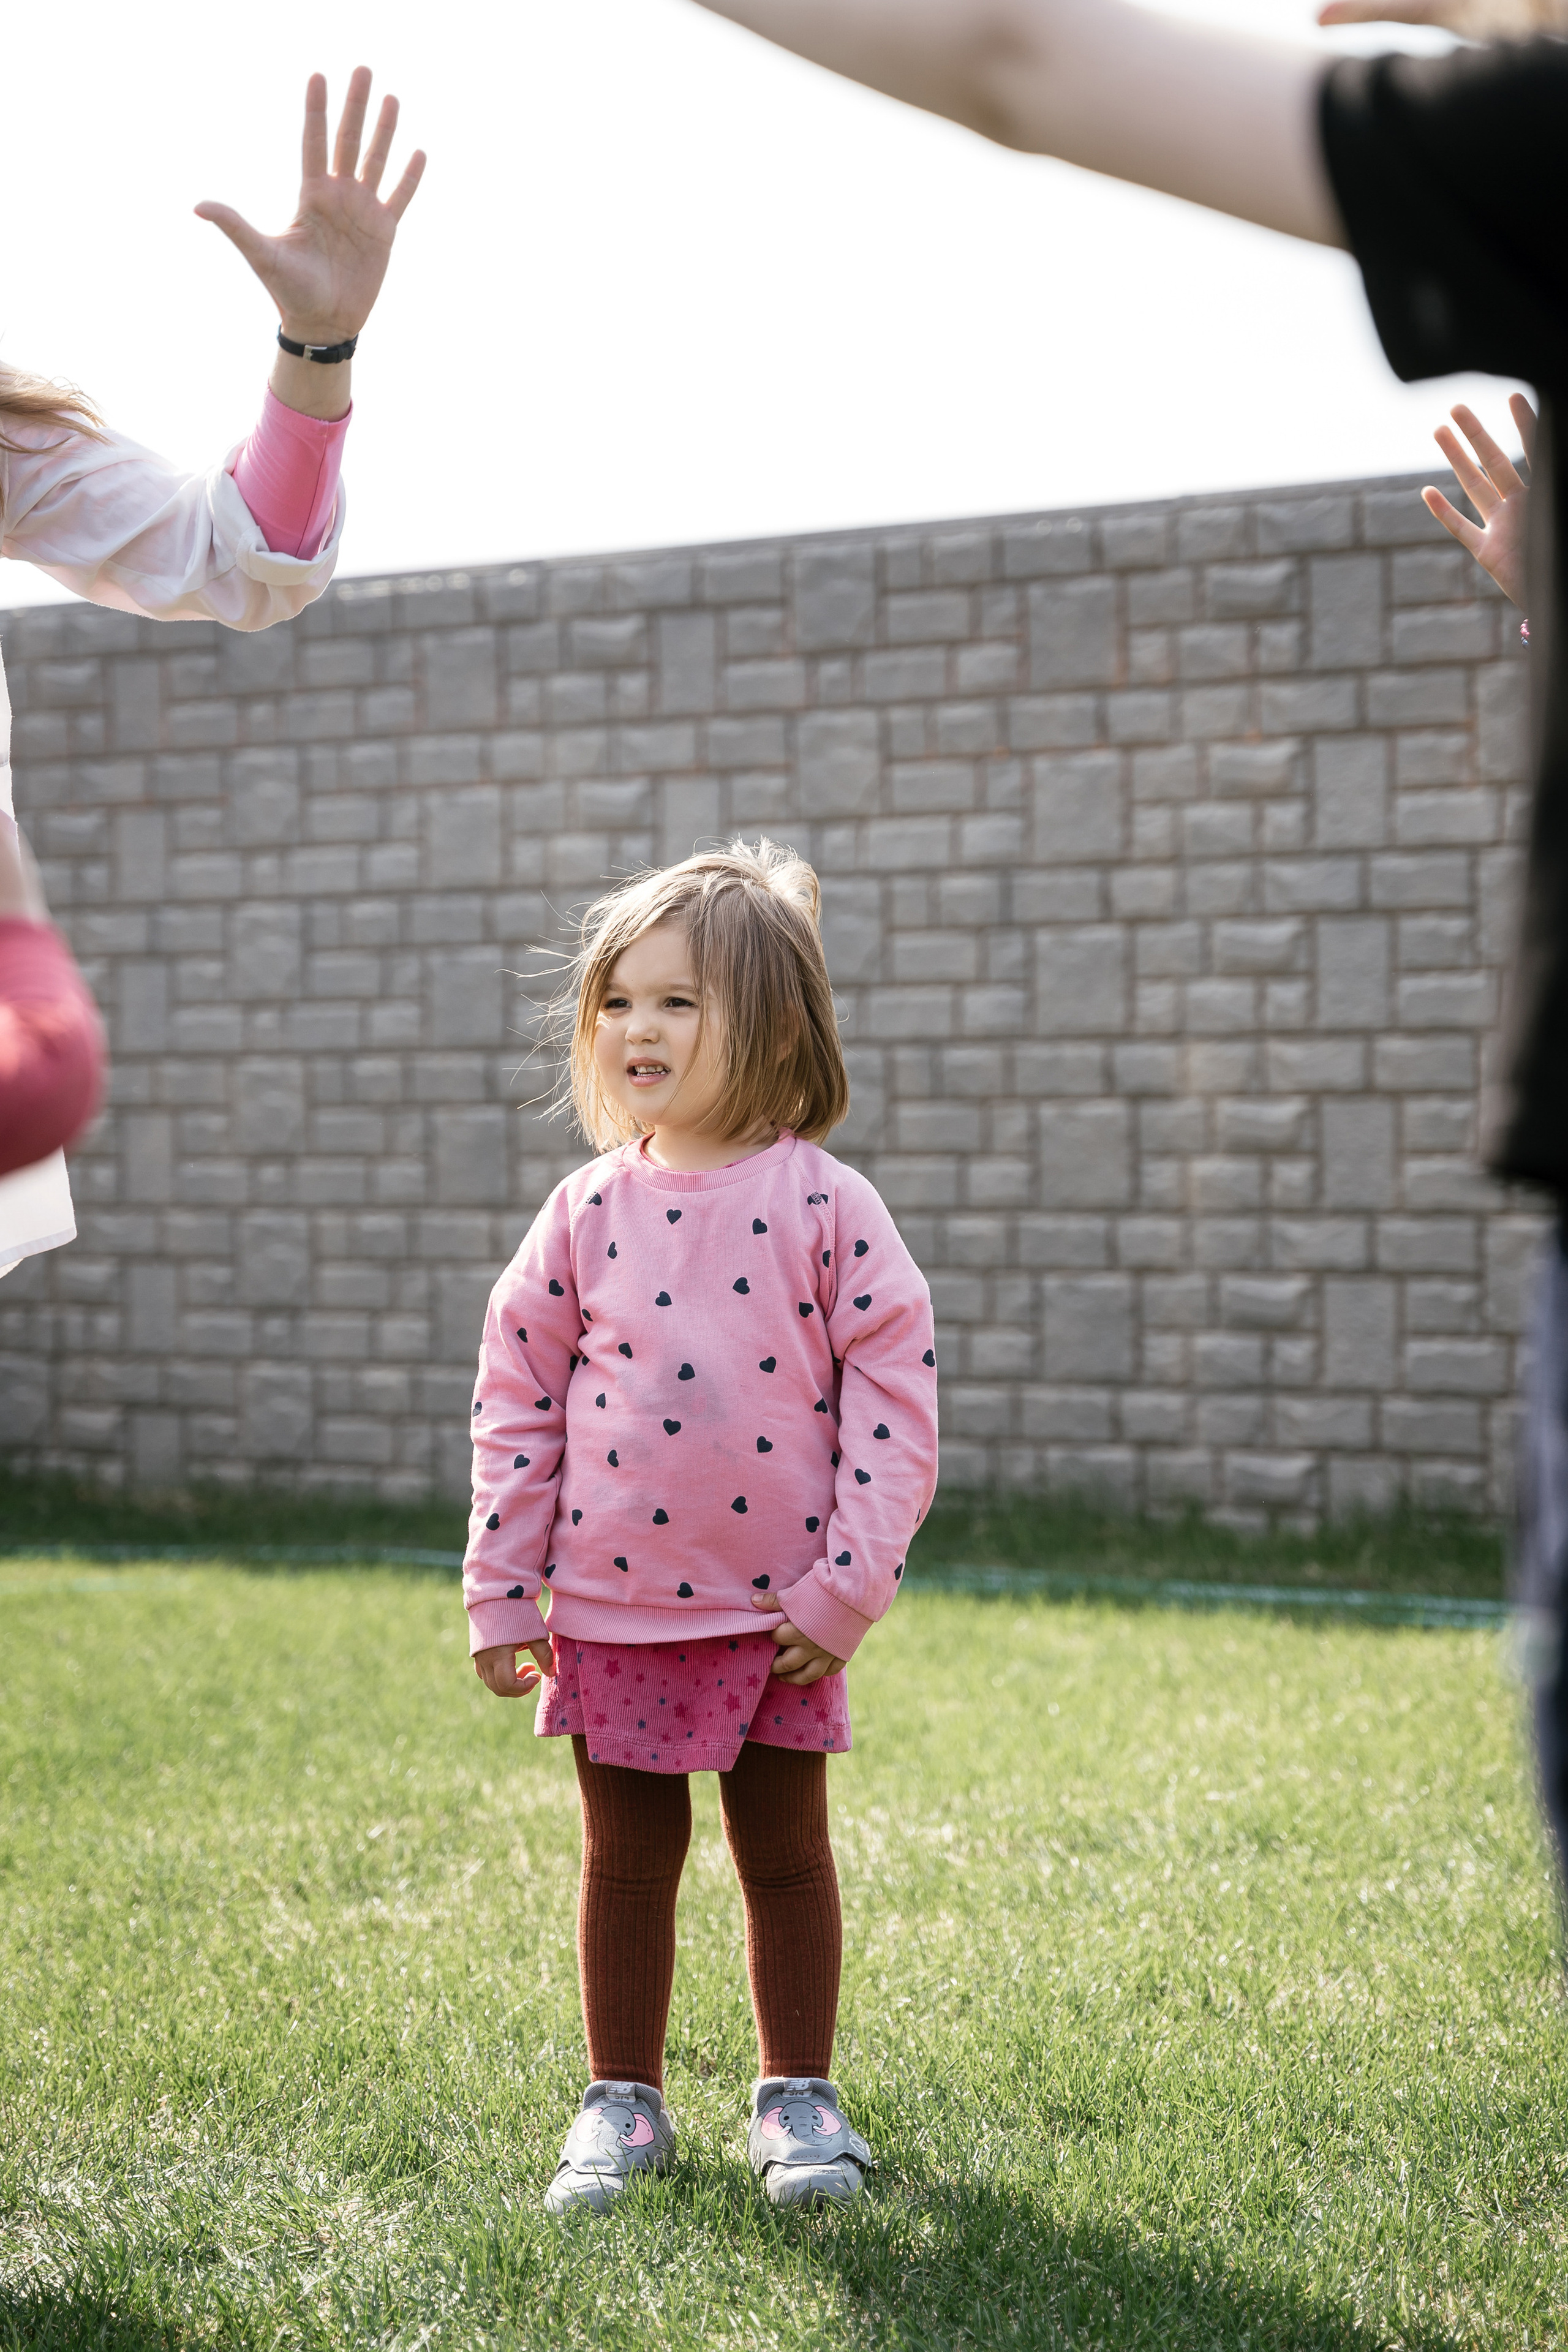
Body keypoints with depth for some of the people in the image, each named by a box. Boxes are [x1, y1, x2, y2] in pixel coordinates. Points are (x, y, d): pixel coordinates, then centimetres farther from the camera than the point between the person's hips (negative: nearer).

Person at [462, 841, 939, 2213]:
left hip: (780, 1610, -2)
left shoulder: (823, 1207, -8)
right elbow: (517, 1400, 5)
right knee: (627, 1858, 12)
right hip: (612, 1608, 2)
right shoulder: (588, 1213, 0)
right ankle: (622, 2101, 26)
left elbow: (894, 1395, -7)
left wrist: (849, 1588, -11)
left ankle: (798, 2097, 25)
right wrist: (500, 1592, 2)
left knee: (786, 1856, 10)